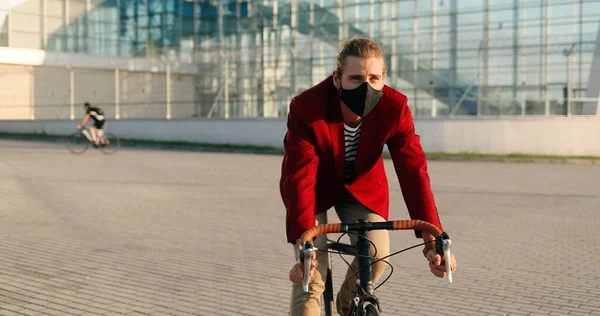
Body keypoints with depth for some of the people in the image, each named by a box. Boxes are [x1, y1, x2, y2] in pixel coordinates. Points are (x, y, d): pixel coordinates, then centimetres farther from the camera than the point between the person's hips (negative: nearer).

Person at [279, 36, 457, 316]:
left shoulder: (395, 107, -27)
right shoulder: (305, 108, -34)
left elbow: (413, 171, -29)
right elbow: (299, 179, -37)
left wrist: (433, 239, -37)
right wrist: (303, 245, -47)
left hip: (362, 185, 2)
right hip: (318, 186, -2)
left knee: (377, 254, -16)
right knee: (311, 274, -14)